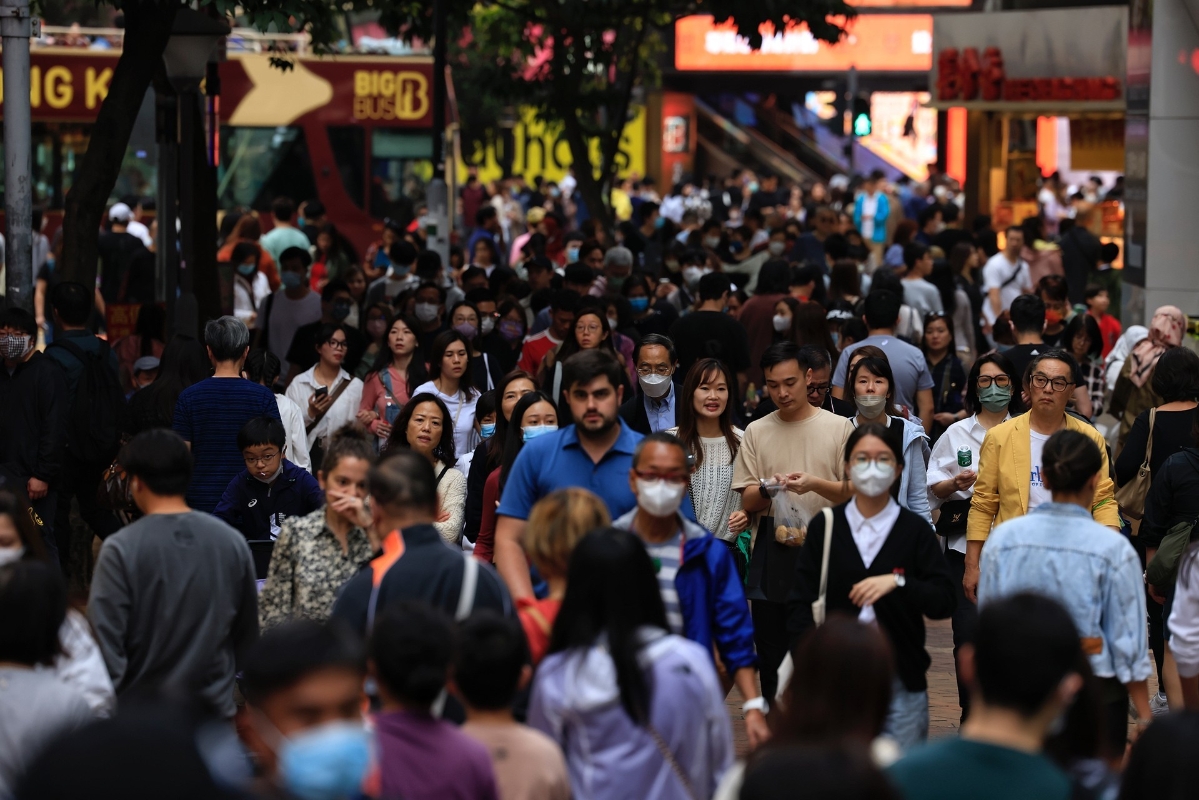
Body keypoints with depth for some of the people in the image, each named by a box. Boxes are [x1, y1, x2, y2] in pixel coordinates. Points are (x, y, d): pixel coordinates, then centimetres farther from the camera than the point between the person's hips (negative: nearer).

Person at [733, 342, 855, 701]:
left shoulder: (839, 428, 3)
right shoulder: (756, 432, 9)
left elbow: (854, 492, 0)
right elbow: (746, 502, 7)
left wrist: (815, 484, -18)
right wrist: (767, 489, -15)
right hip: (771, 558, 2)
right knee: (771, 655, 5)